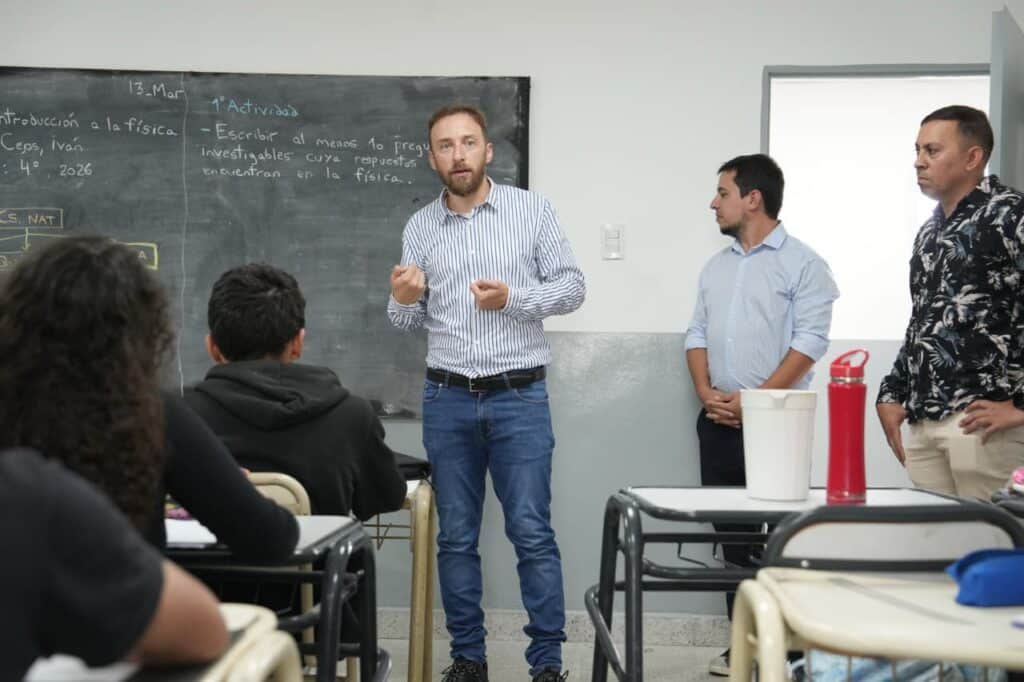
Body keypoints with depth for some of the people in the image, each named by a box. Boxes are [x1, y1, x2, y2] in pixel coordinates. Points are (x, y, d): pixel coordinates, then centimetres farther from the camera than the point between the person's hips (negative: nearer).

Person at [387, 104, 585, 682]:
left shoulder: (531, 209, -1)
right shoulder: (420, 227, 6)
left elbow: (572, 286, -1)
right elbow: (412, 322, 9)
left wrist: (512, 298, -17)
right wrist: (403, 300, -14)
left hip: (520, 397, -3)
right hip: (447, 400, 3)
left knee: (532, 533, -3)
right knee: (456, 537, 8)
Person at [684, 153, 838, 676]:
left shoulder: (802, 263, -5)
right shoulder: (716, 266, 16)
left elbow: (809, 342, -12)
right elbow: (697, 333, 15)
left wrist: (755, 400, -16)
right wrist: (706, 392, -1)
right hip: (718, 420, 6)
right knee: (732, 533, 8)